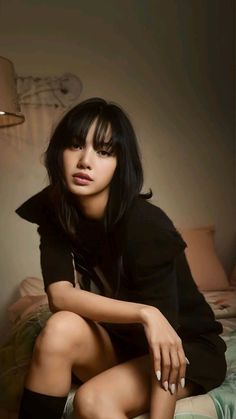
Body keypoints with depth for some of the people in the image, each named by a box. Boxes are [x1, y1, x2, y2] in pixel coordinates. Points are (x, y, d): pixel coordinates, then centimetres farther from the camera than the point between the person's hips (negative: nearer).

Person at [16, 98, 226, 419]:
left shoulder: (145, 224, -27)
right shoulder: (54, 211, -10)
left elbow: (163, 337, -29)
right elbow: (59, 294, -22)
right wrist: (144, 313, -36)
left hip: (188, 347, -4)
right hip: (121, 342, 5)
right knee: (61, 328, -26)